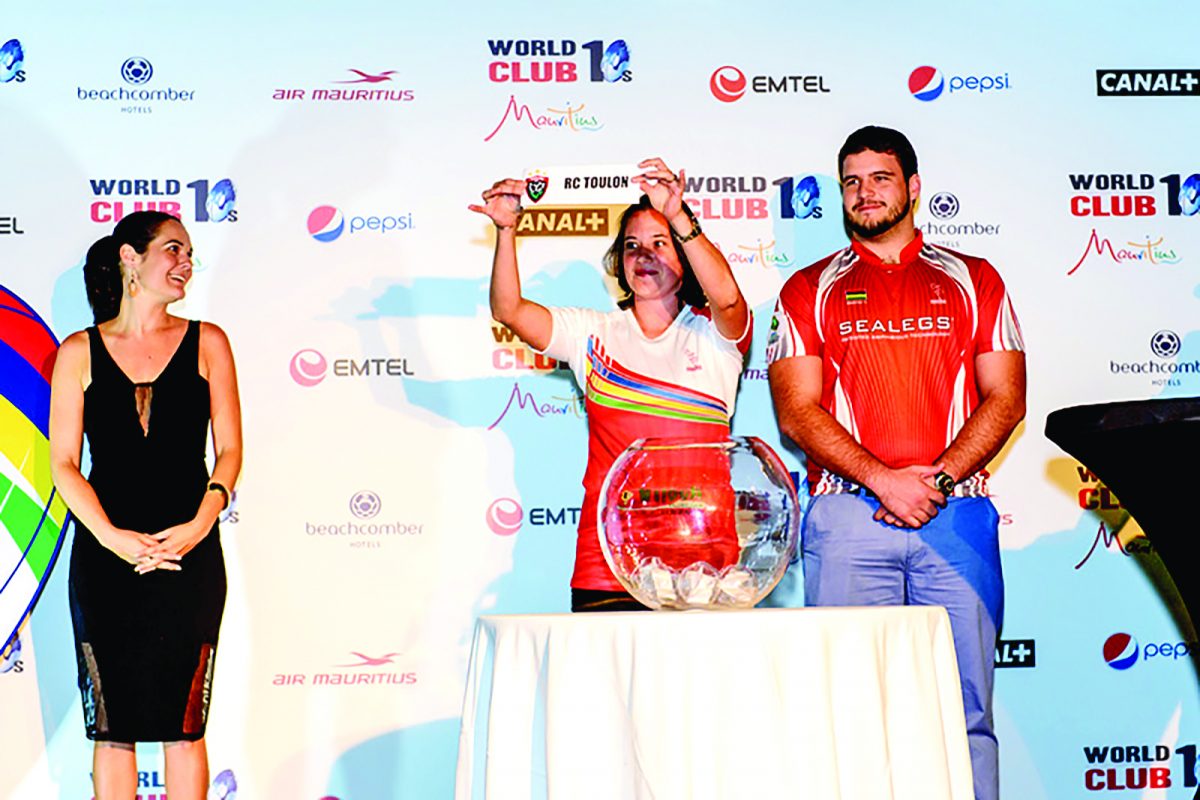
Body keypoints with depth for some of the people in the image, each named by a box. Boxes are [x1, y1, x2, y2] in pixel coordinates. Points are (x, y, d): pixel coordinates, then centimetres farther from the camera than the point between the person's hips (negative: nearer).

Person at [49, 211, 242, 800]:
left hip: (189, 554, 0)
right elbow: (64, 463, 2)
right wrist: (113, 537, -12)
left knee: (183, 723, 2)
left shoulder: (206, 343, 7)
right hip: (104, 557, 0)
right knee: (111, 727, 3)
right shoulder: (80, 352, 5)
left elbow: (229, 449, 4)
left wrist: (200, 524, -12)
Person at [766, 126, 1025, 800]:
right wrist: (883, 480, -11)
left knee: (964, 710, -1)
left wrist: (937, 478, -8)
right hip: (848, 517, 0)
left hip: (957, 516, 1)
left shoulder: (974, 281, 15)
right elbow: (798, 413, 2)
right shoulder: (809, 290, 13)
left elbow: (1005, 401, 7)